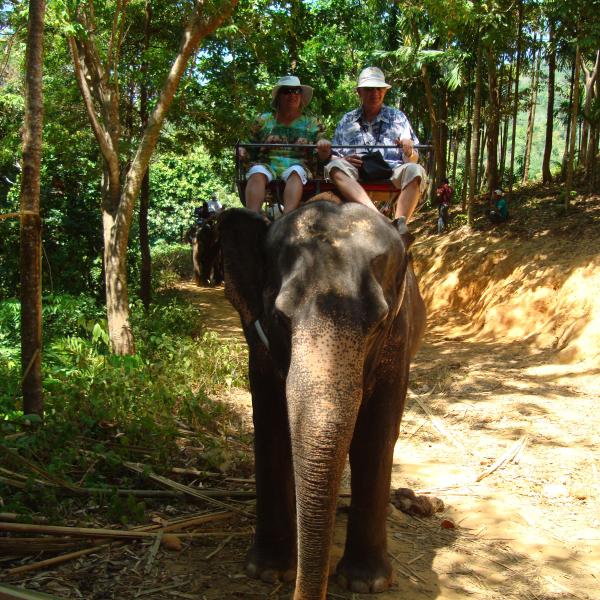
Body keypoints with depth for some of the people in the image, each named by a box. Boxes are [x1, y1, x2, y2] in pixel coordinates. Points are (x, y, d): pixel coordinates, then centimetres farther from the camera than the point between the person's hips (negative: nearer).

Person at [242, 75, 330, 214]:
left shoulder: (312, 123, 20)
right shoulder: (263, 120, 20)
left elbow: (321, 157, 12)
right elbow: (251, 150, 22)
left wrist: (324, 149, -11)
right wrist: (242, 151, -2)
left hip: (297, 167, 0)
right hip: (266, 165, 1)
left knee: (296, 171, -36)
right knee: (257, 172, -34)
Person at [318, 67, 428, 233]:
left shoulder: (398, 118, 20)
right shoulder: (346, 121, 22)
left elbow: (413, 159, 14)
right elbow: (333, 156, 19)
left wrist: (409, 153, -11)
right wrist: (344, 160, -5)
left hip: (392, 172, 0)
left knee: (415, 171, -31)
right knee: (334, 167, -31)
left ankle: (399, 225, -43)